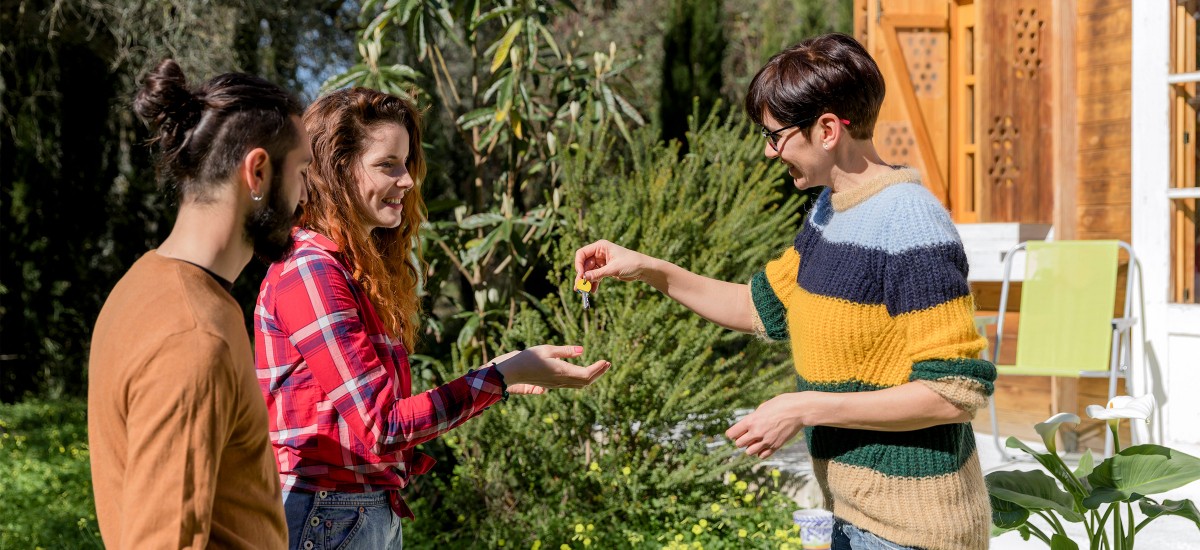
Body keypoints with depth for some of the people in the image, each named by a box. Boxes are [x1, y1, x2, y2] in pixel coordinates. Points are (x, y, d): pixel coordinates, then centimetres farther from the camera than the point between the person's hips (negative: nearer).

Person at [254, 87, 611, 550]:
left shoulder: (361, 271, 11)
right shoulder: (309, 271, -16)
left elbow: (382, 408, 6)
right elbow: (379, 426, -19)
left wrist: (494, 375, 7)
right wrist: (500, 378, -17)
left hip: (376, 512, 9)